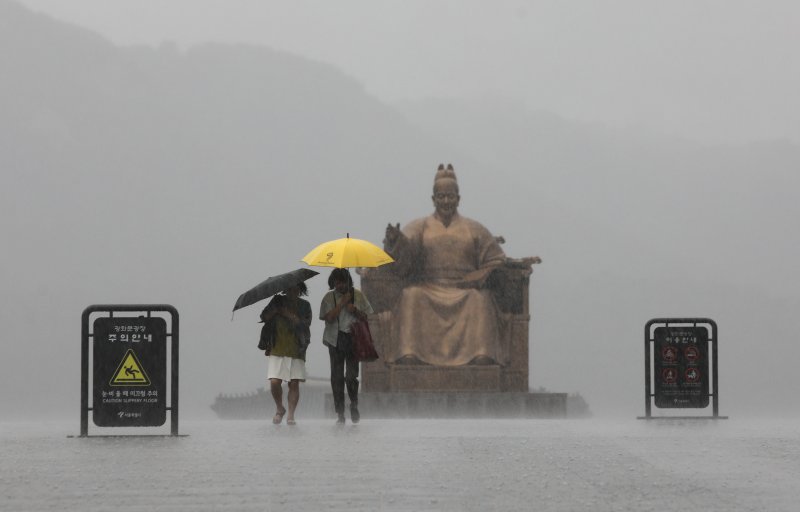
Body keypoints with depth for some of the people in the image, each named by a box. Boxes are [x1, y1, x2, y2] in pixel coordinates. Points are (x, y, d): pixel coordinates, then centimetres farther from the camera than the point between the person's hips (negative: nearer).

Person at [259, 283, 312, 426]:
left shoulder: (304, 306, 8)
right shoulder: (278, 301, 8)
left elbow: (306, 323, -6)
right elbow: (264, 317, 2)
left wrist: (289, 315, -14)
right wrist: (275, 310, -13)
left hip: (296, 350, 0)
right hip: (276, 349, 0)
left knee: (294, 383, -4)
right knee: (274, 382, -9)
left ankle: (291, 416, 1)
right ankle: (279, 409, 15)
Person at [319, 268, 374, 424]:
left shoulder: (357, 295, 7)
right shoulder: (329, 297, 4)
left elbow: (366, 317, 9)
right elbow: (329, 317, -10)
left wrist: (354, 310, -9)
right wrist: (342, 303, -10)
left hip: (353, 339, 0)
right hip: (335, 339, 0)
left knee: (351, 375, -9)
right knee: (337, 376, -1)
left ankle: (354, 405, 15)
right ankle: (339, 412, 6)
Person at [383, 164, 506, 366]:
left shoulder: (473, 229, 16)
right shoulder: (420, 227, 15)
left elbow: (496, 260, 11)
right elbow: (402, 254, -2)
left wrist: (479, 277, -8)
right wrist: (394, 240, -25)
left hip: (465, 291, 0)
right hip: (427, 291, 0)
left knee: (480, 300, -33)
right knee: (411, 297, -32)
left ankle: (482, 355, -44)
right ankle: (409, 353, -43)